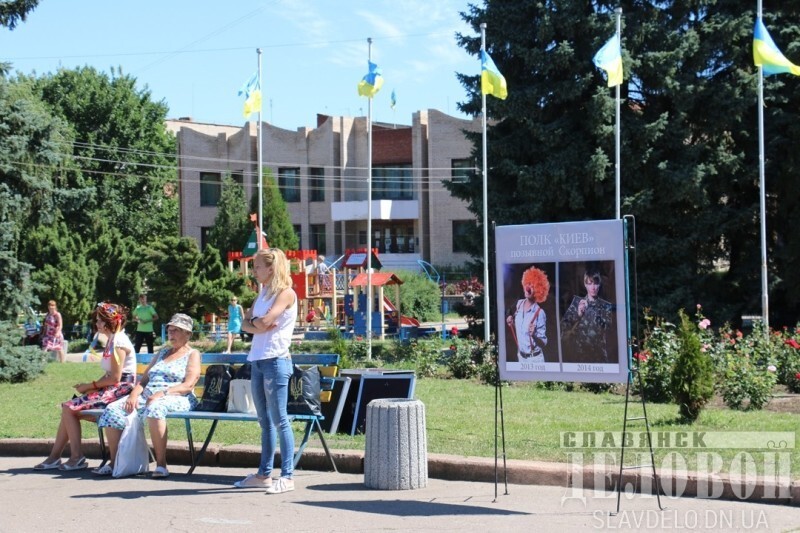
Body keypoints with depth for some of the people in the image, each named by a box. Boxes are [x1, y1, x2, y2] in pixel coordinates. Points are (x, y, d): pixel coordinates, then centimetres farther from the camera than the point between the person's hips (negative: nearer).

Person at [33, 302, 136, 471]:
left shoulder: (118, 341, -14)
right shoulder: (113, 340, 17)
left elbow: (115, 378, -20)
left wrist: (89, 386, -10)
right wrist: (90, 386, 1)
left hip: (120, 390, -10)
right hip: (112, 389, 10)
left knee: (70, 408, -14)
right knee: (69, 407, 3)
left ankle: (76, 457, -9)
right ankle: (54, 457, 4)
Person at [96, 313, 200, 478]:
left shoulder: (192, 354, 9)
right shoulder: (163, 352, 28)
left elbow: (188, 386, -7)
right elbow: (144, 379, 21)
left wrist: (163, 393, -20)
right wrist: (134, 394, -1)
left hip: (176, 399, -6)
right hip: (148, 395, 6)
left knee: (155, 407, -42)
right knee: (113, 409, -18)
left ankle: (161, 464, -38)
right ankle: (113, 462, -14)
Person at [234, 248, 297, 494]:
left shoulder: (286, 293, -7)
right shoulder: (263, 293, 18)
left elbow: (264, 321, -19)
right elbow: (246, 324, 11)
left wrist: (254, 319, 1)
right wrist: (257, 325, -9)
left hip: (276, 361, -8)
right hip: (257, 361, 8)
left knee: (279, 420, -8)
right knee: (265, 421, 11)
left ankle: (287, 476, -6)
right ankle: (264, 474, 16)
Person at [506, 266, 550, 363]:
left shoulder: (540, 313, -18)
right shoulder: (519, 304, 0)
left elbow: (544, 343, -16)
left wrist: (534, 335, -33)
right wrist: (511, 324, -3)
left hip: (534, 359, -6)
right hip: (520, 356, 6)